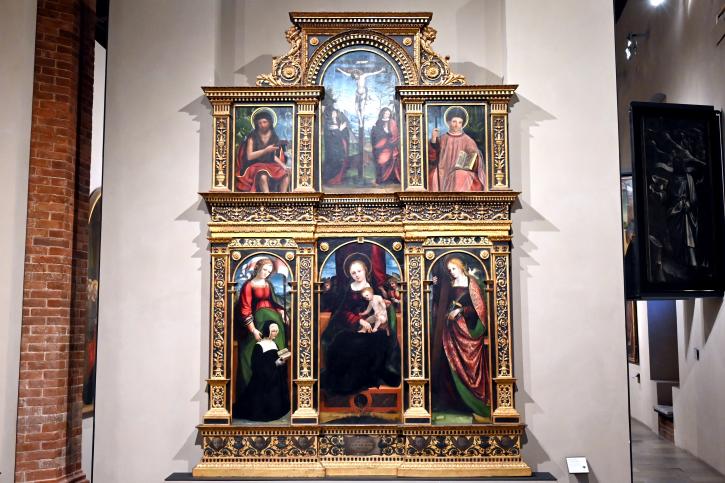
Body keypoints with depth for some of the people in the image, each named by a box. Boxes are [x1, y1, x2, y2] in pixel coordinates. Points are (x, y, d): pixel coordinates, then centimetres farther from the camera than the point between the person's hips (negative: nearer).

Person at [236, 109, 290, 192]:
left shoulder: (274, 137, 10)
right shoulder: (252, 137, -2)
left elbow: (274, 156, 12)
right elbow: (249, 156, -9)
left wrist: (283, 166, -4)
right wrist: (265, 150, -16)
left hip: (270, 165, 4)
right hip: (255, 166, -4)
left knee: (285, 175, -24)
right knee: (263, 176, -38)